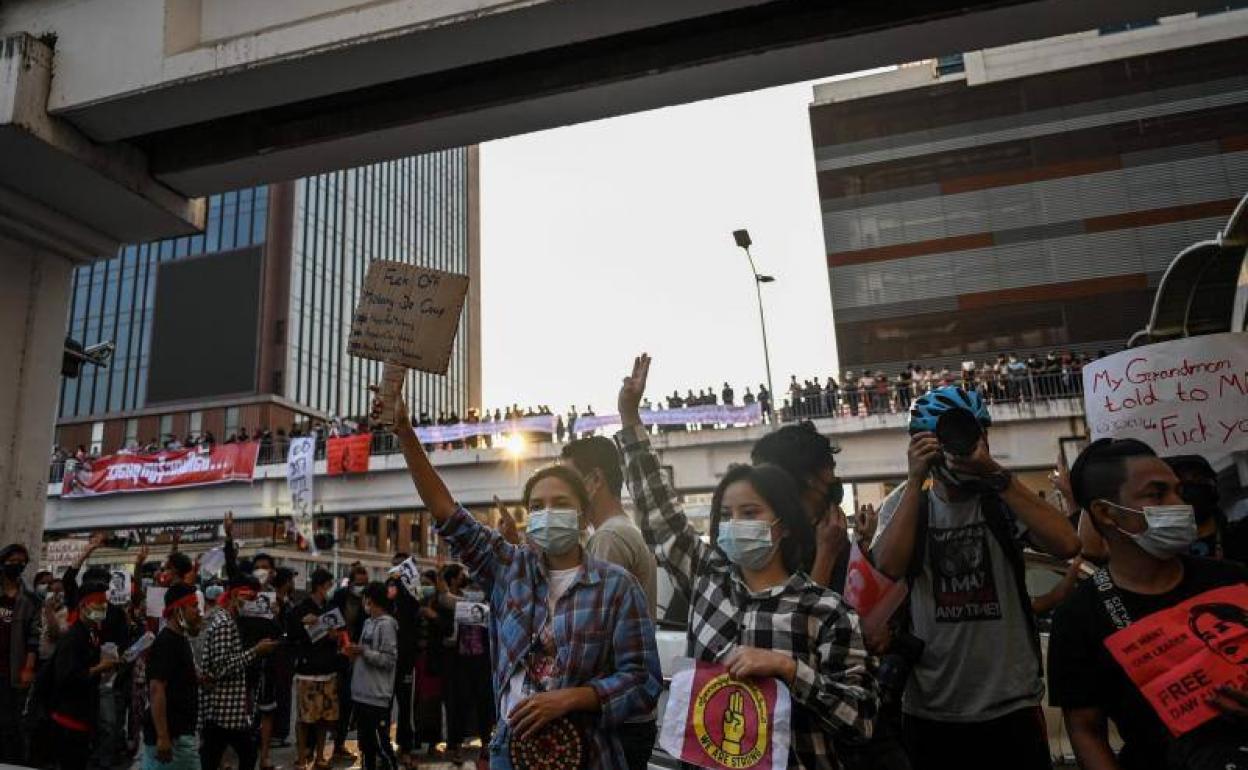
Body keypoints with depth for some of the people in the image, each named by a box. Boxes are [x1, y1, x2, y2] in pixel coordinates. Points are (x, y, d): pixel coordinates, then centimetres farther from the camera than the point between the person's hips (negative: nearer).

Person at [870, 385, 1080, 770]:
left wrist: (996, 474, -21)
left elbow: (1067, 545, -17)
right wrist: (915, 481, -18)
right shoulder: (903, 504, 1)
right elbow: (889, 567, -17)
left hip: (1012, 705, 0)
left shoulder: (1004, 498, 1)